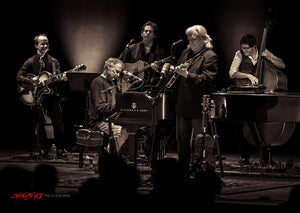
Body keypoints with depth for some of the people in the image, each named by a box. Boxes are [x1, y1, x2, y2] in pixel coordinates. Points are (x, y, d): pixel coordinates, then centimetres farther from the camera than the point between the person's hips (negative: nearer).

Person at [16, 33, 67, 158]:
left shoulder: (53, 62, 12)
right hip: (37, 96, -1)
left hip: (52, 95, 1)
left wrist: (61, 79, -20)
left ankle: (60, 149, 5)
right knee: (39, 123, -2)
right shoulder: (31, 62, 5)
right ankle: (41, 150, 7)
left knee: (58, 123, -4)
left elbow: (57, 77, 4)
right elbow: (19, 77, 0)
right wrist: (33, 82, -15)